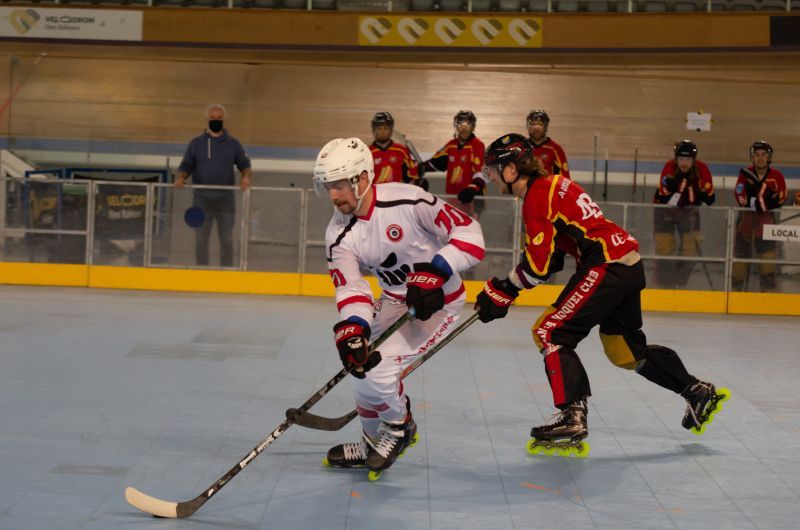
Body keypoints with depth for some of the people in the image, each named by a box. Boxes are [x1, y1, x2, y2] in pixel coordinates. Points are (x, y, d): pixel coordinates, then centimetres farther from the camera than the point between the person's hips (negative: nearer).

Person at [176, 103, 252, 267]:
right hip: (202, 199, 0)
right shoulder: (196, 143, 8)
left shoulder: (233, 144, 8)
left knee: (227, 240, 1)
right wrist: (181, 178, -14)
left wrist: (246, 176, -14)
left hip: (226, 199, 0)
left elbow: (245, 165, 8)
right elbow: (186, 166, 8)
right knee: (201, 240, 2)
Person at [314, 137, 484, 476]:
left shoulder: (407, 201, -27)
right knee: (361, 362, 7)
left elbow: (468, 232, -25)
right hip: (395, 302, 7)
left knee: (379, 369, -19)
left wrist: (434, 273, -35)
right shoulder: (339, 235, -9)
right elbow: (352, 290, -17)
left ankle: (400, 428, 11)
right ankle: (373, 444, 29)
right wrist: (351, 331, -35)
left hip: (439, 300, -7)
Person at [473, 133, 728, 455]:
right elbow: (550, 254, 20)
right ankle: (699, 394, 33)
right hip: (628, 266, 10)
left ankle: (572, 418, -15)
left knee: (551, 332, -11)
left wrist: (501, 292, -7)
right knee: (626, 351, 21)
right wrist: (503, 288, 13)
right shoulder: (551, 185, 18)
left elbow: (538, 265, -17)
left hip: (607, 268, -10)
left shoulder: (537, 196, -12)